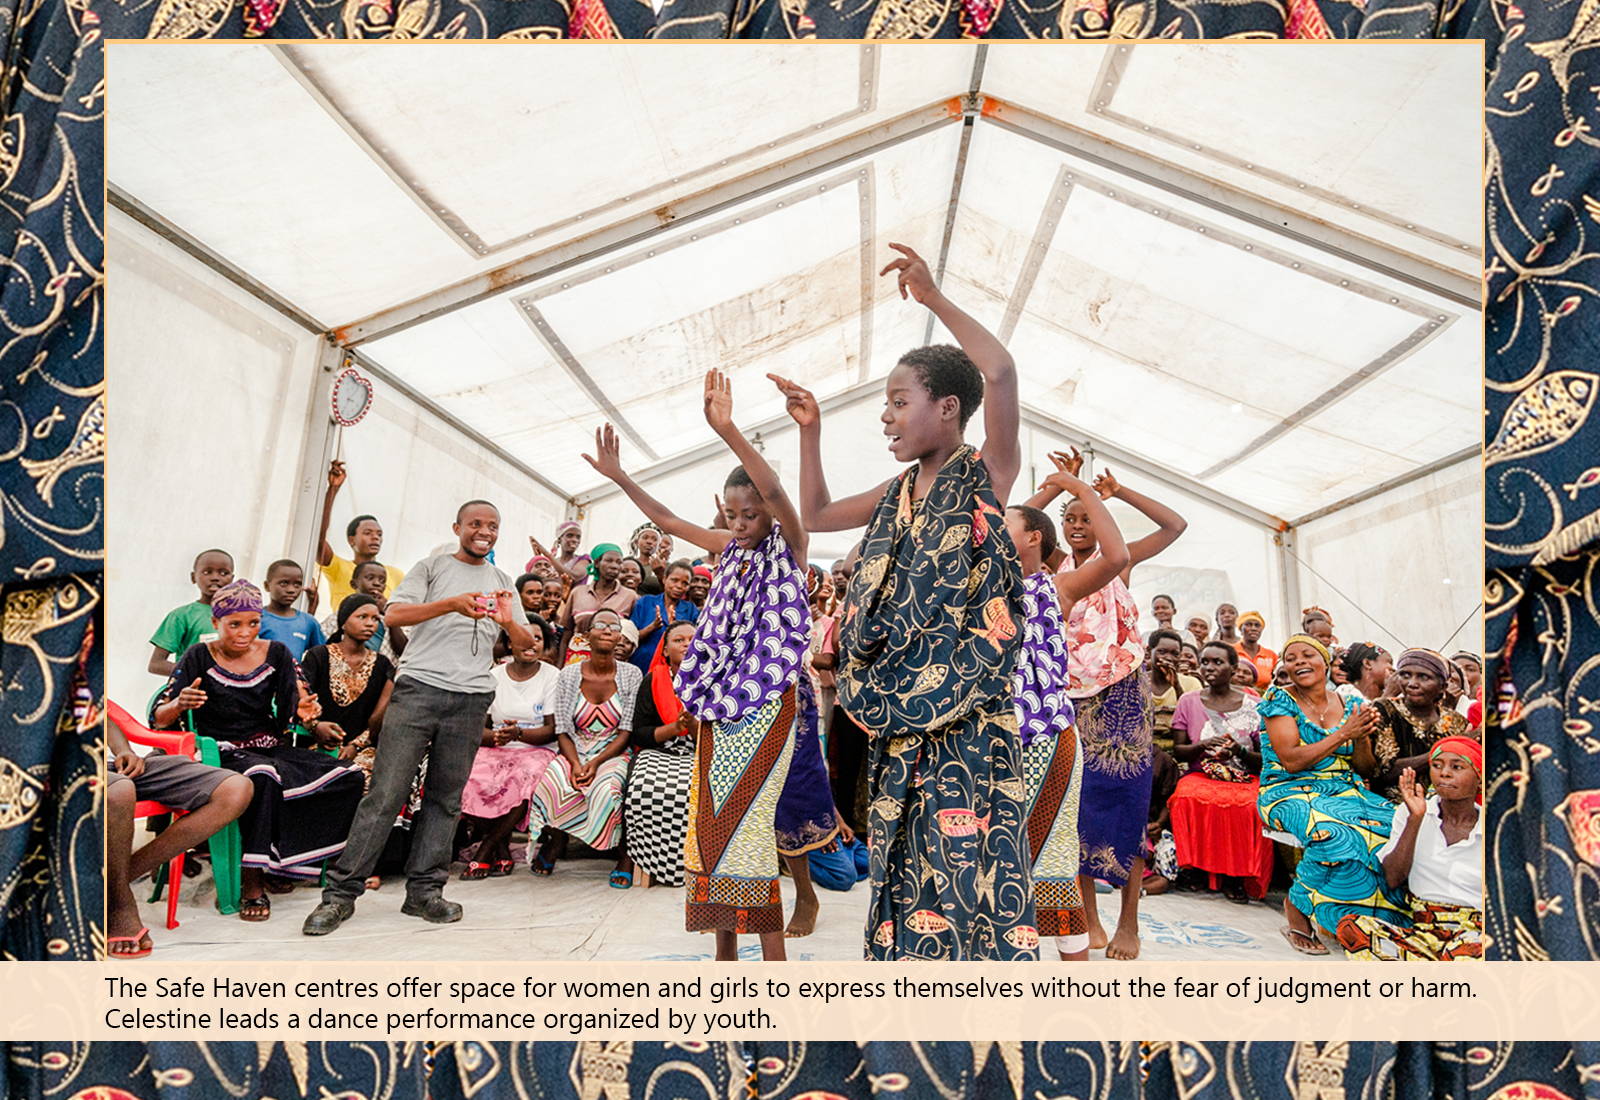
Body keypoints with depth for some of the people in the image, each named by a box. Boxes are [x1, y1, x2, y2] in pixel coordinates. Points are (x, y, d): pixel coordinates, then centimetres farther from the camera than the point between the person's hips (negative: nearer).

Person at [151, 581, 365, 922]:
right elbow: (157, 718, -5)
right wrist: (179, 704, -28)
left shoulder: (276, 653, 8)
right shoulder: (199, 657, -1)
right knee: (262, 775, -41)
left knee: (350, 775, -19)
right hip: (223, 753, -4)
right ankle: (253, 882, -28)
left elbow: (296, 707, 11)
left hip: (273, 748, 5)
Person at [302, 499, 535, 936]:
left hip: (471, 697, 3)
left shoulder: (502, 582, 21)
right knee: (385, 792, -5)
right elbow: (393, 615, -2)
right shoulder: (432, 567, 12)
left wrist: (510, 623, -8)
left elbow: (527, 644, 15)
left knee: (446, 797, 3)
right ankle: (342, 892, 1)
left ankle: (424, 889, 10)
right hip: (419, 686, -3)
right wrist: (453, 604, -15)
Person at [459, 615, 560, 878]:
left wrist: (518, 733, -22)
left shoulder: (552, 676, 3)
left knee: (527, 779, -36)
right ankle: (502, 850, -10)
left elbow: (552, 730, -3)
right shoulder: (494, 675, 10)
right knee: (474, 781, -31)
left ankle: (485, 850, -17)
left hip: (536, 751, -2)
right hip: (494, 749, 2)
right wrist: (495, 736, -18)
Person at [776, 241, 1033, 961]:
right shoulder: (901, 490, 13)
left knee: (970, 850, -6)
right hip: (902, 711, 7)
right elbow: (816, 515, 25)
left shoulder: (987, 476, -7)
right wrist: (810, 432, 17)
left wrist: (934, 299, -16)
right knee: (908, 853, 12)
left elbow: (999, 371, -24)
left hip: (969, 713, -7)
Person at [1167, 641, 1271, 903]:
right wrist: (1202, 746, -14)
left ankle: (1236, 875, -13)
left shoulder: (1252, 706, 5)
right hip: (1200, 776, 0)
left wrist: (1240, 751, -15)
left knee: (1252, 806, -34)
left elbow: (1265, 761, 6)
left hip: (1245, 780, 0)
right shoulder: (1189, 702, 7)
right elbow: (1178, 752, 6)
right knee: (1189, 799, -34)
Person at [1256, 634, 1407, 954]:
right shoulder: (1279, 700, -2)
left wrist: (1362, 739, -10)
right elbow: (1292, 761, -13)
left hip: (1346, 792, 5)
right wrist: (1343, 733, -16)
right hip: (1291, 794, -5)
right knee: (1338, 836, -35)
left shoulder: (1349, 706, 11)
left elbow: (1366, 769, 11)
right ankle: (1297, 905, -13)